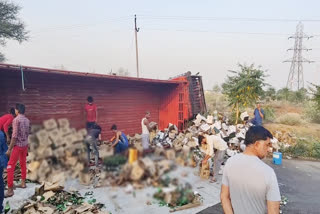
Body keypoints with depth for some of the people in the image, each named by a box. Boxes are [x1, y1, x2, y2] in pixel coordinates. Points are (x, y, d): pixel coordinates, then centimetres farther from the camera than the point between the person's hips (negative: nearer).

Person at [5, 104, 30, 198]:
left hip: (18, 145, -7)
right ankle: (23, 183, 30)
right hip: (25, 144, 7)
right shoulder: (27, 120, 4)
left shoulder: (16, 120, -17)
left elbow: (15, 136, -19)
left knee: (10, 166, -2)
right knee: (23, 164, 19)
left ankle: (10, 189, -2)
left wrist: (9, 149, -15)